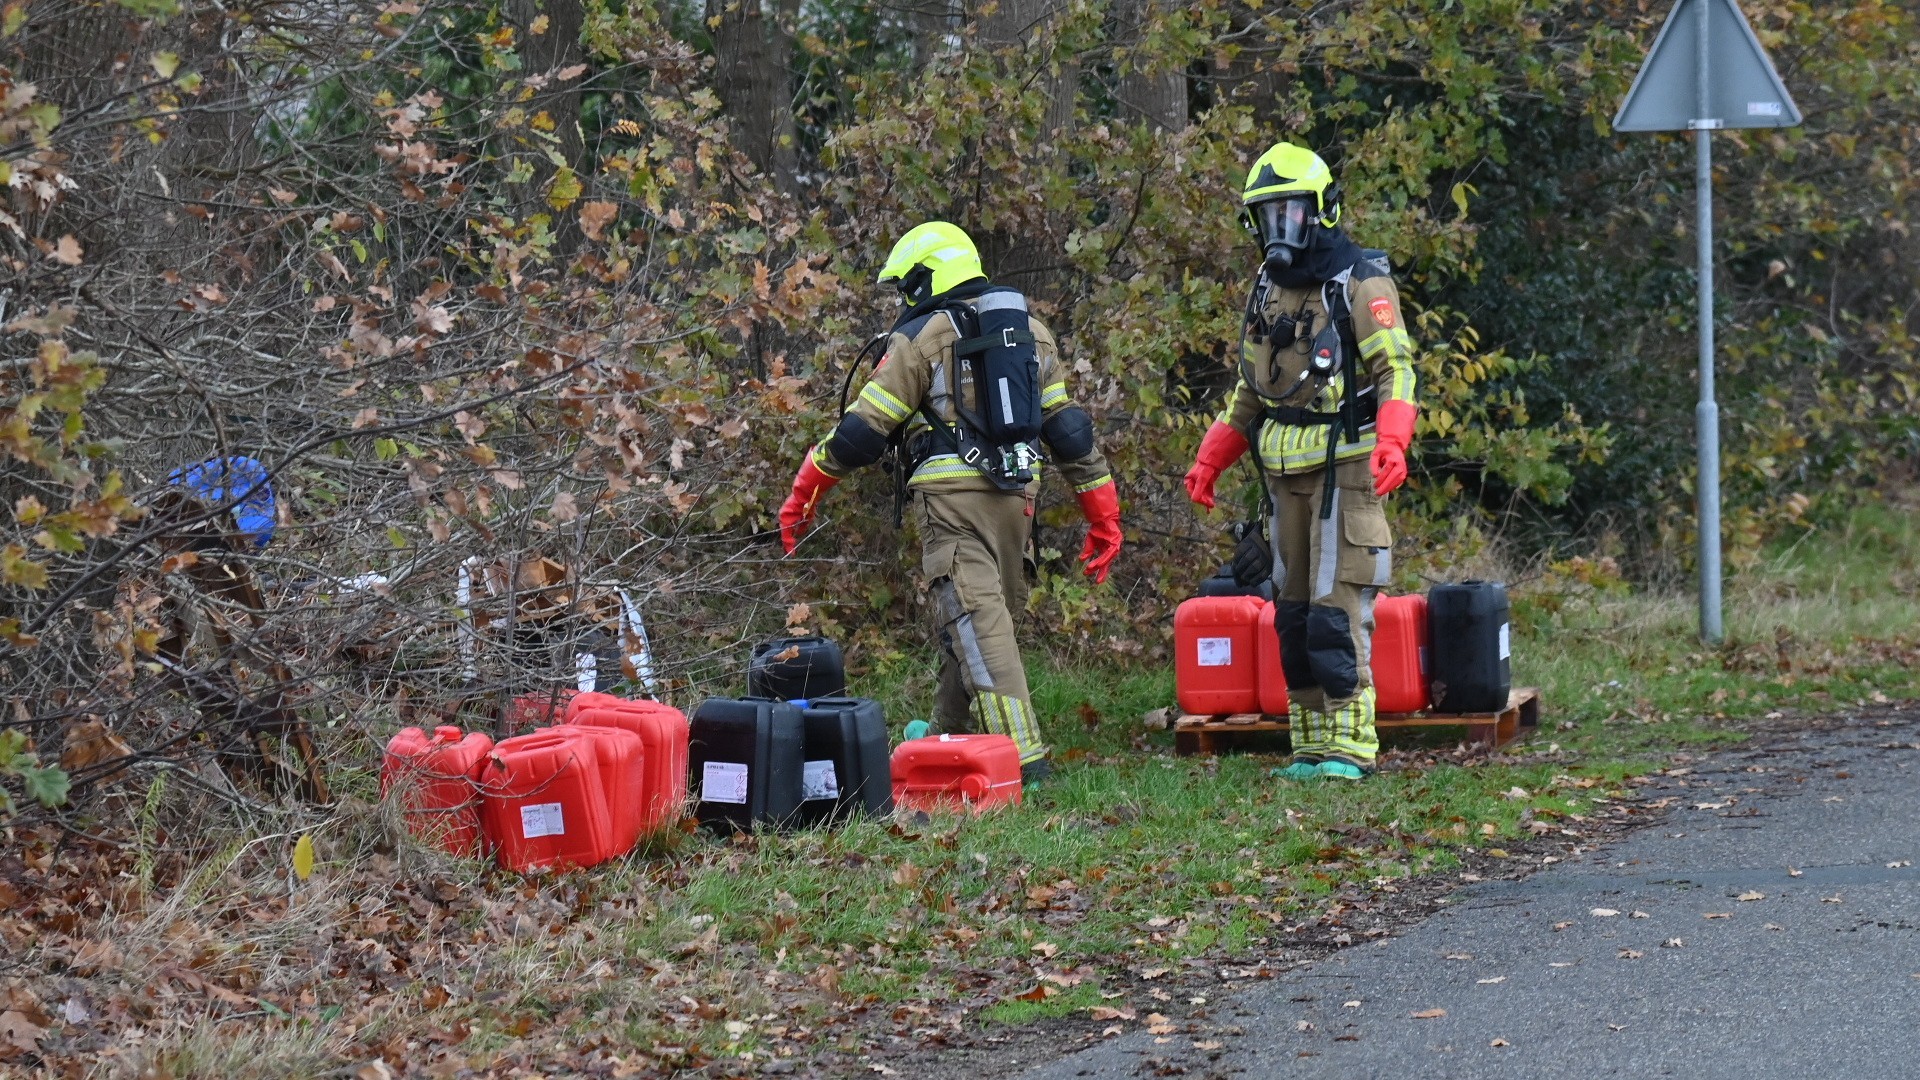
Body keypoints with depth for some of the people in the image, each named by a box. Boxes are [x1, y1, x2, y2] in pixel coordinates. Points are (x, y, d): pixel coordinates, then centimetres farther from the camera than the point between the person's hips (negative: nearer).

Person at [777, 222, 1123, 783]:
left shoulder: (922, 337, -2)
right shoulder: (1032, 332, 17)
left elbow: (864, 429, -2)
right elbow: (1068, 427, 17)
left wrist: (804, 491, 7)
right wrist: (1103, 515, 20)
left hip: (955, 498, -7)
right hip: (1017, 496, 7)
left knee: (977, 621, -11)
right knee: (992, 610, 17)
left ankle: (1022, 755, -21)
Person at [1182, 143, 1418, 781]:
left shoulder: (1361, 283, -7)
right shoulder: (1267, 291, 16)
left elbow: (1396, 369, -15)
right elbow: (1249, 391, 23)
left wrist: (1392, 442, -31)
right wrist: (1209, 460, 14)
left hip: (1345, 466, -7)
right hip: (1287, 474, 8)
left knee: (1337, 607, -12)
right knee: (1293, 609, 7)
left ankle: (1350, 746, -9)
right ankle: (1310, 746, 11)